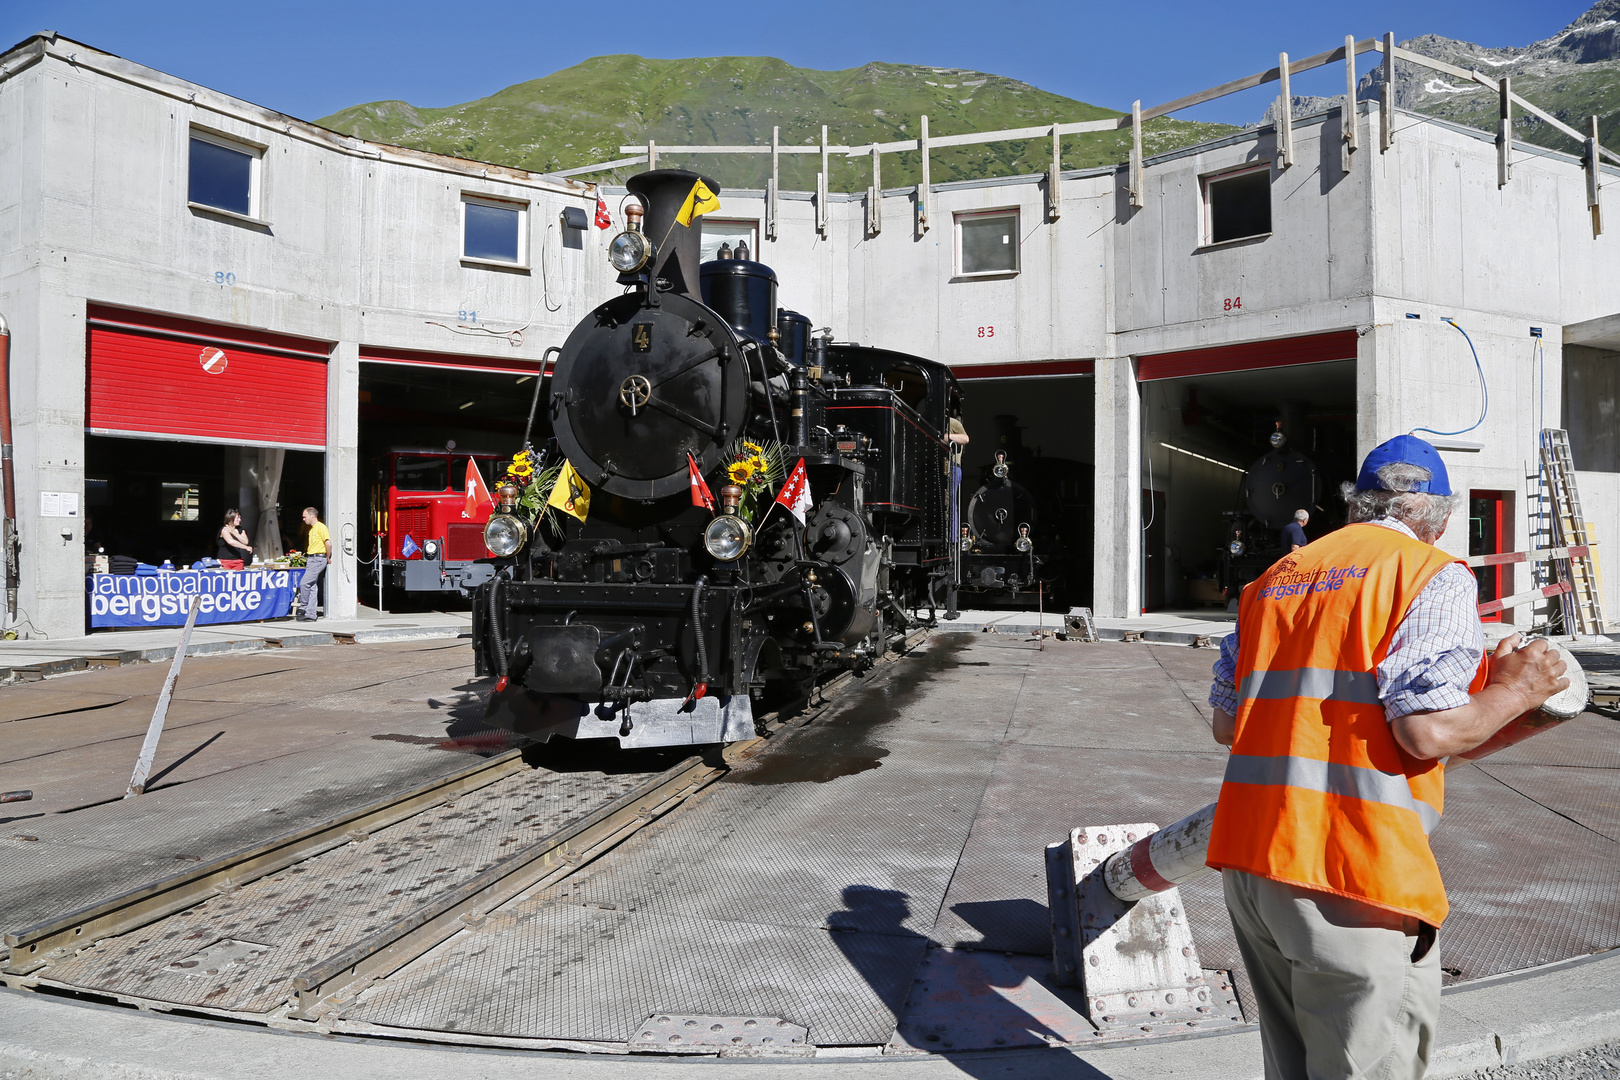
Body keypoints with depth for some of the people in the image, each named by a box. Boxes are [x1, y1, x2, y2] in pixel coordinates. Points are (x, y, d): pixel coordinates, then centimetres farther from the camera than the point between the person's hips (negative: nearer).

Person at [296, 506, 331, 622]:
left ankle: (303, 608, -3)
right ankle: (310, 615, 6)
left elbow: (328, 543, -18)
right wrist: (307, 558, 19)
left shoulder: (320, 527, -11)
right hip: (311, 559, 10)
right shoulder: (312, 529, 19)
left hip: (318, 559, -10)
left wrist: (327, 558, -10)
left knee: (304, 583, -15)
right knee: (312, 587, 6)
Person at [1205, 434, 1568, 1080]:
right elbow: (1429, 732, -13)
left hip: (1248, 857, 7)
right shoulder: (1434, 575, -1)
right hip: (1353, 875, -7)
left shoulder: (1274, 578, 18)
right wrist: (1514, 691, 5)